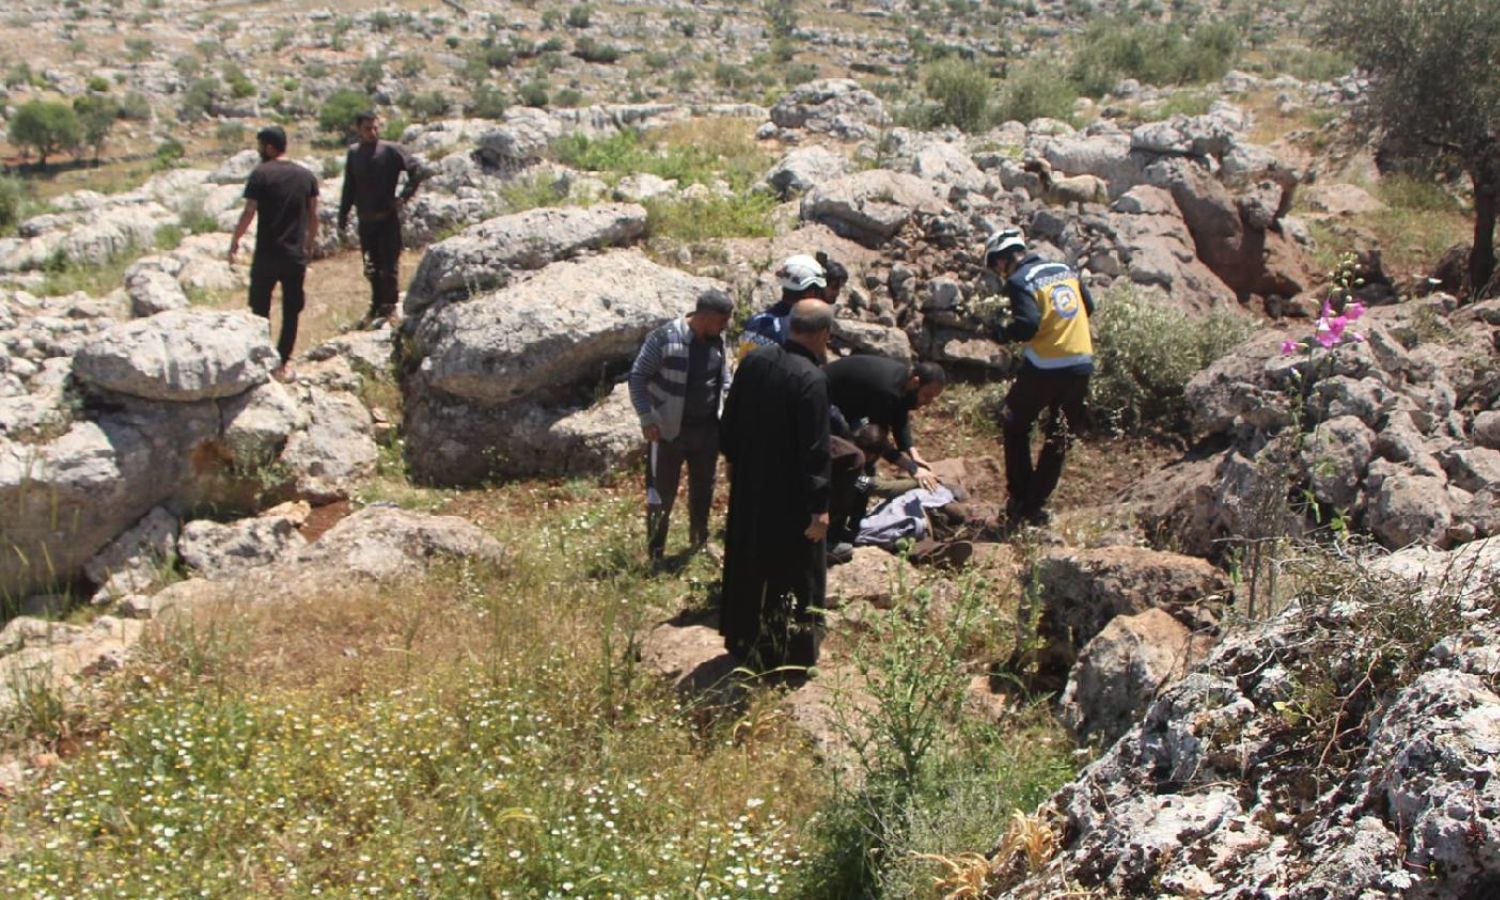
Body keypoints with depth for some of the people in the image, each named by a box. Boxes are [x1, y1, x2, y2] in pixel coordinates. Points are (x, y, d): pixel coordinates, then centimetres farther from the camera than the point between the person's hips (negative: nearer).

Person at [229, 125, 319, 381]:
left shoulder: (260, 174, -9)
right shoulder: (306, 176, 4)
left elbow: (249, 214, -10)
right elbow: (313, 216, 7)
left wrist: (234, 242, 2)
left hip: (267, 254, -3)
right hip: (296, 255, 3)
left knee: (260, 309, 11)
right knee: (291, 311, 9)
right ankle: (282, 364, 11)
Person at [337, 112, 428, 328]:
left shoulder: (391, 150, -8)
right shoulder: (354, 153, 7)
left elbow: (417, 171, -8)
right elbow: (349, 187, 13)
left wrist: (403, 197, -11)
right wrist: (343, 216, 12)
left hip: (387, 218, -5)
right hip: (365, 220, 5)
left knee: (389, 265, -2)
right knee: (371, 268, 13)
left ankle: (388, 309, 6)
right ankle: (376, 307, 25)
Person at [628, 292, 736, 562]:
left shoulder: (717, 341, 0)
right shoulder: (664, 338, -18)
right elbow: (638, 377, -12)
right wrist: (647, 418, -16)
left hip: (707, 429, 6)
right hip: (668, 430, -5)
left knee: (703, 489, 18)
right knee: (662, 493, 4)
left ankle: (700, 544, 37)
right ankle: (654, 553, 17)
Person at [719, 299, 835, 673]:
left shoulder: (754, 361, -2)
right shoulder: (811, 379, -24)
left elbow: (730, 418, 10)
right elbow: (815, 449, -23)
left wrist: (732, 458, 24)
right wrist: (820, 506, -18)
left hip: (748, 485, 7)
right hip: (790, 496, -7)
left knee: (747, 561, 22)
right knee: (795, 572, 9)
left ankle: (743, 639, 37)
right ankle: (787, 654, 19)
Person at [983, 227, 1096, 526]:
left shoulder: (1020, 281, -11)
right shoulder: (1066, 270, 10)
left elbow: (1027, 325, -21)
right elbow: (1088, 308, 18)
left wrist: (1000, 332, -4)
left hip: (1044, 369, -6)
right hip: (1081, 366, 6)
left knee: (1015, 427, 16)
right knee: (1059, 438, 15)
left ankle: (1019, 501, 14)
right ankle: (1036, 505, 16)